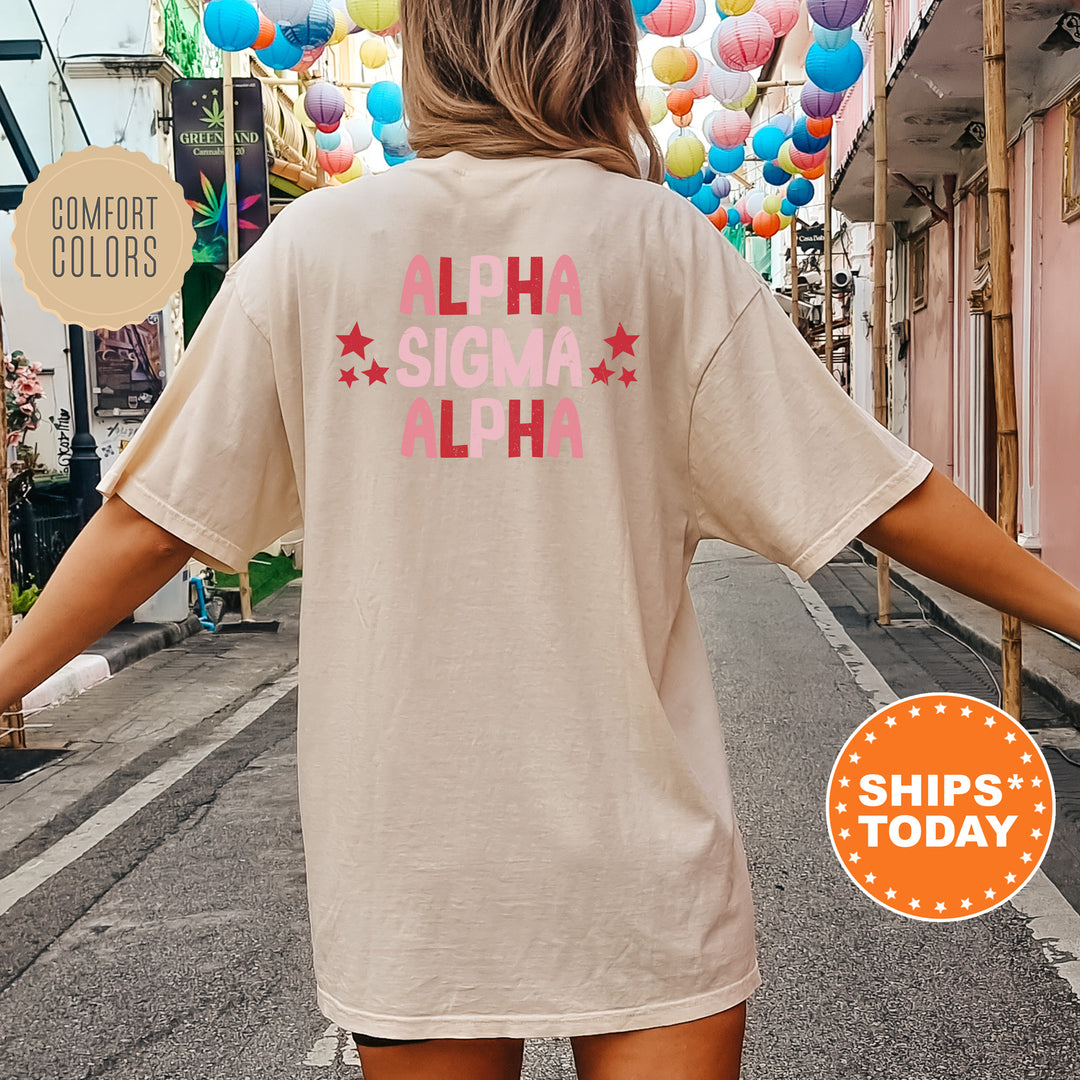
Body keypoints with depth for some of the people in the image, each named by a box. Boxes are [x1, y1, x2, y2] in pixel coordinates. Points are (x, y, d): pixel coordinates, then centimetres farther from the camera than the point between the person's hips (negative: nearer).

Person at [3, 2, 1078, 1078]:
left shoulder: (311, 242, -2)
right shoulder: (662, 240, -4)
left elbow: (147, 522, 0)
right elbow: (887, 499, -3)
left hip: (402, 842, 2)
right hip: (639, 845, -1)